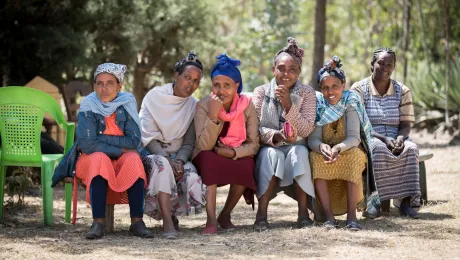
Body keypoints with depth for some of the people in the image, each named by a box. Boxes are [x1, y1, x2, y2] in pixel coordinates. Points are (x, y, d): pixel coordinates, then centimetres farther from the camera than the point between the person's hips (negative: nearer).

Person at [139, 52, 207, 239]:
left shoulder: (193, 106, 6)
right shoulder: (155, 97, -4)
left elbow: (189, 142, 3)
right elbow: (149, 137, -10)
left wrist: (180, 161, -19)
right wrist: (168, 160, -24)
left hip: (179, 155, 3)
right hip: (152, 153, -3)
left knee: (192, 177, -29)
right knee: (162, 165, -38)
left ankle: (171, 211, 1)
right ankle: (168, 222, -42)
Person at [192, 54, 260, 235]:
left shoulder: (247, 106, -9)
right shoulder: (203, 106, -13)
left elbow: (253, 144, -9)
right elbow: (204, 146, -23)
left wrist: (234, 153, -27)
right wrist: (213, 116, -34)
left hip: (237, 158, 1)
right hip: (209, 162, -1)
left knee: (247, 165, -32)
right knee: (208, 158, -35)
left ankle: (225, 214, -9)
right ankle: (211, 220, -36)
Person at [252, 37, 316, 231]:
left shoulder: (307, 94, 1)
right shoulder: (261, 92, 1)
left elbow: (306, 130, -10)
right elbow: (256, 129, -8)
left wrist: (288, 105, -22)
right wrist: (276, 136, -27)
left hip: (296, 147, 0)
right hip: (268, 148, 0)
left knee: (299, 151, -33)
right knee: (270, 154, -34)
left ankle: (303, 212, -34)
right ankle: (261, 213, -40)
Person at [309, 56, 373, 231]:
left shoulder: (351, 102, -11)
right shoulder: (317, 104, -7)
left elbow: (354, 138, -21)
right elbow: (313, 138, -15)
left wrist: (339, 148, -43)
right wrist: (321, 146, -40)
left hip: (349, 152, -1)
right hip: (325, 153, 1)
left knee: (354, 155, -34)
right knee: (314, 157, -31)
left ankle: (352, 215, -34)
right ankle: (329, 215, -32)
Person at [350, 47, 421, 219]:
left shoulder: (402, 91, 10)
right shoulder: (359, 89, 0)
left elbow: (405, 125, 6)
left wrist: (400, 139, -18)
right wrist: (383, 139, -21)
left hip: (396, 141, 3)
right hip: (367, 140, -3)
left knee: (411, 148, -30)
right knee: (378, 149, -37)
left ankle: (407, 201, -33)